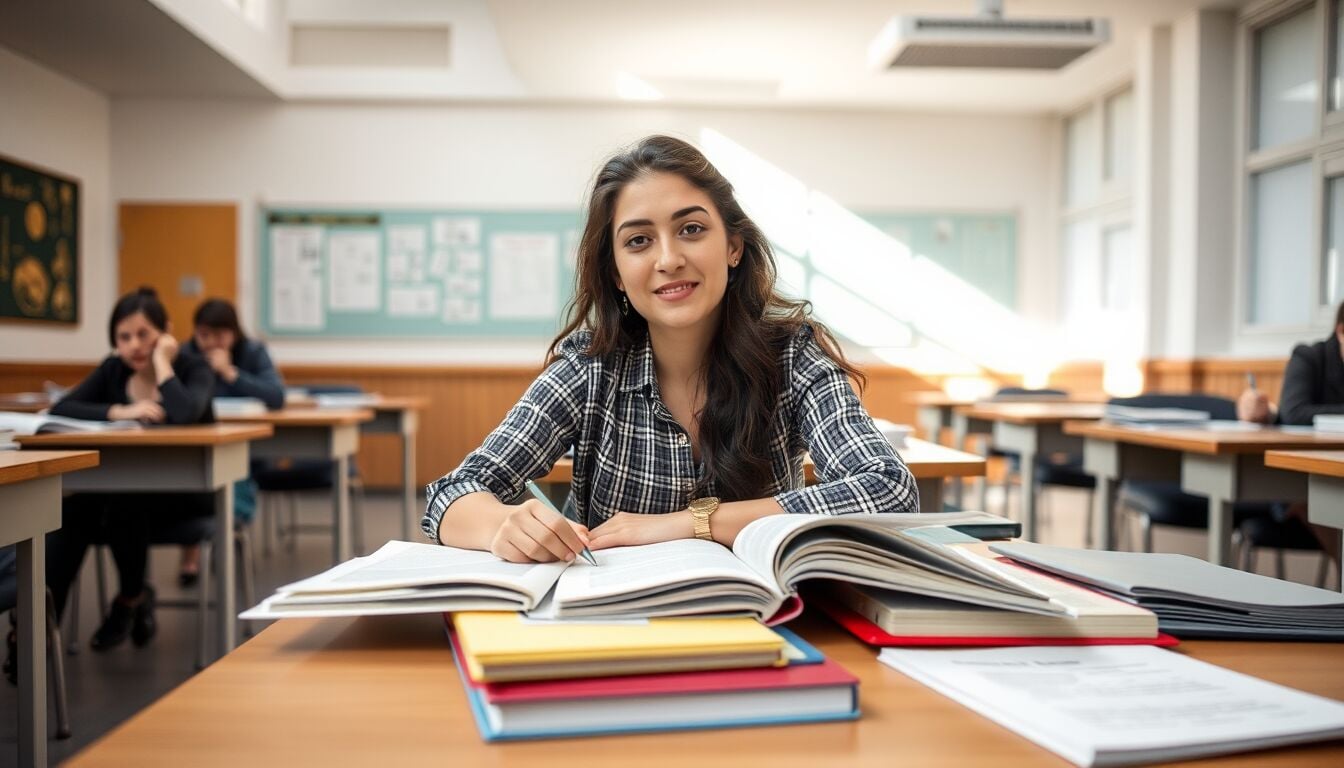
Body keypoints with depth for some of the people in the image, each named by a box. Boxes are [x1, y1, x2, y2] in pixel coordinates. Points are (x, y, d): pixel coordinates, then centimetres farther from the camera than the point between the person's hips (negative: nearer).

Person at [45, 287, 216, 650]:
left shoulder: (193, 368, -10)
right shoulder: (112, 369, 3)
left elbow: (184, 414, -34)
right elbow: (60, 409, -11)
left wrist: (162, 361, -22)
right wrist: (119, 412, -26)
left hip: (187, 489, -4)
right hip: (124, 484, 4)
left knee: (125, 500, -33)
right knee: (75, 508, -27)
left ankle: (131, 599, -6)